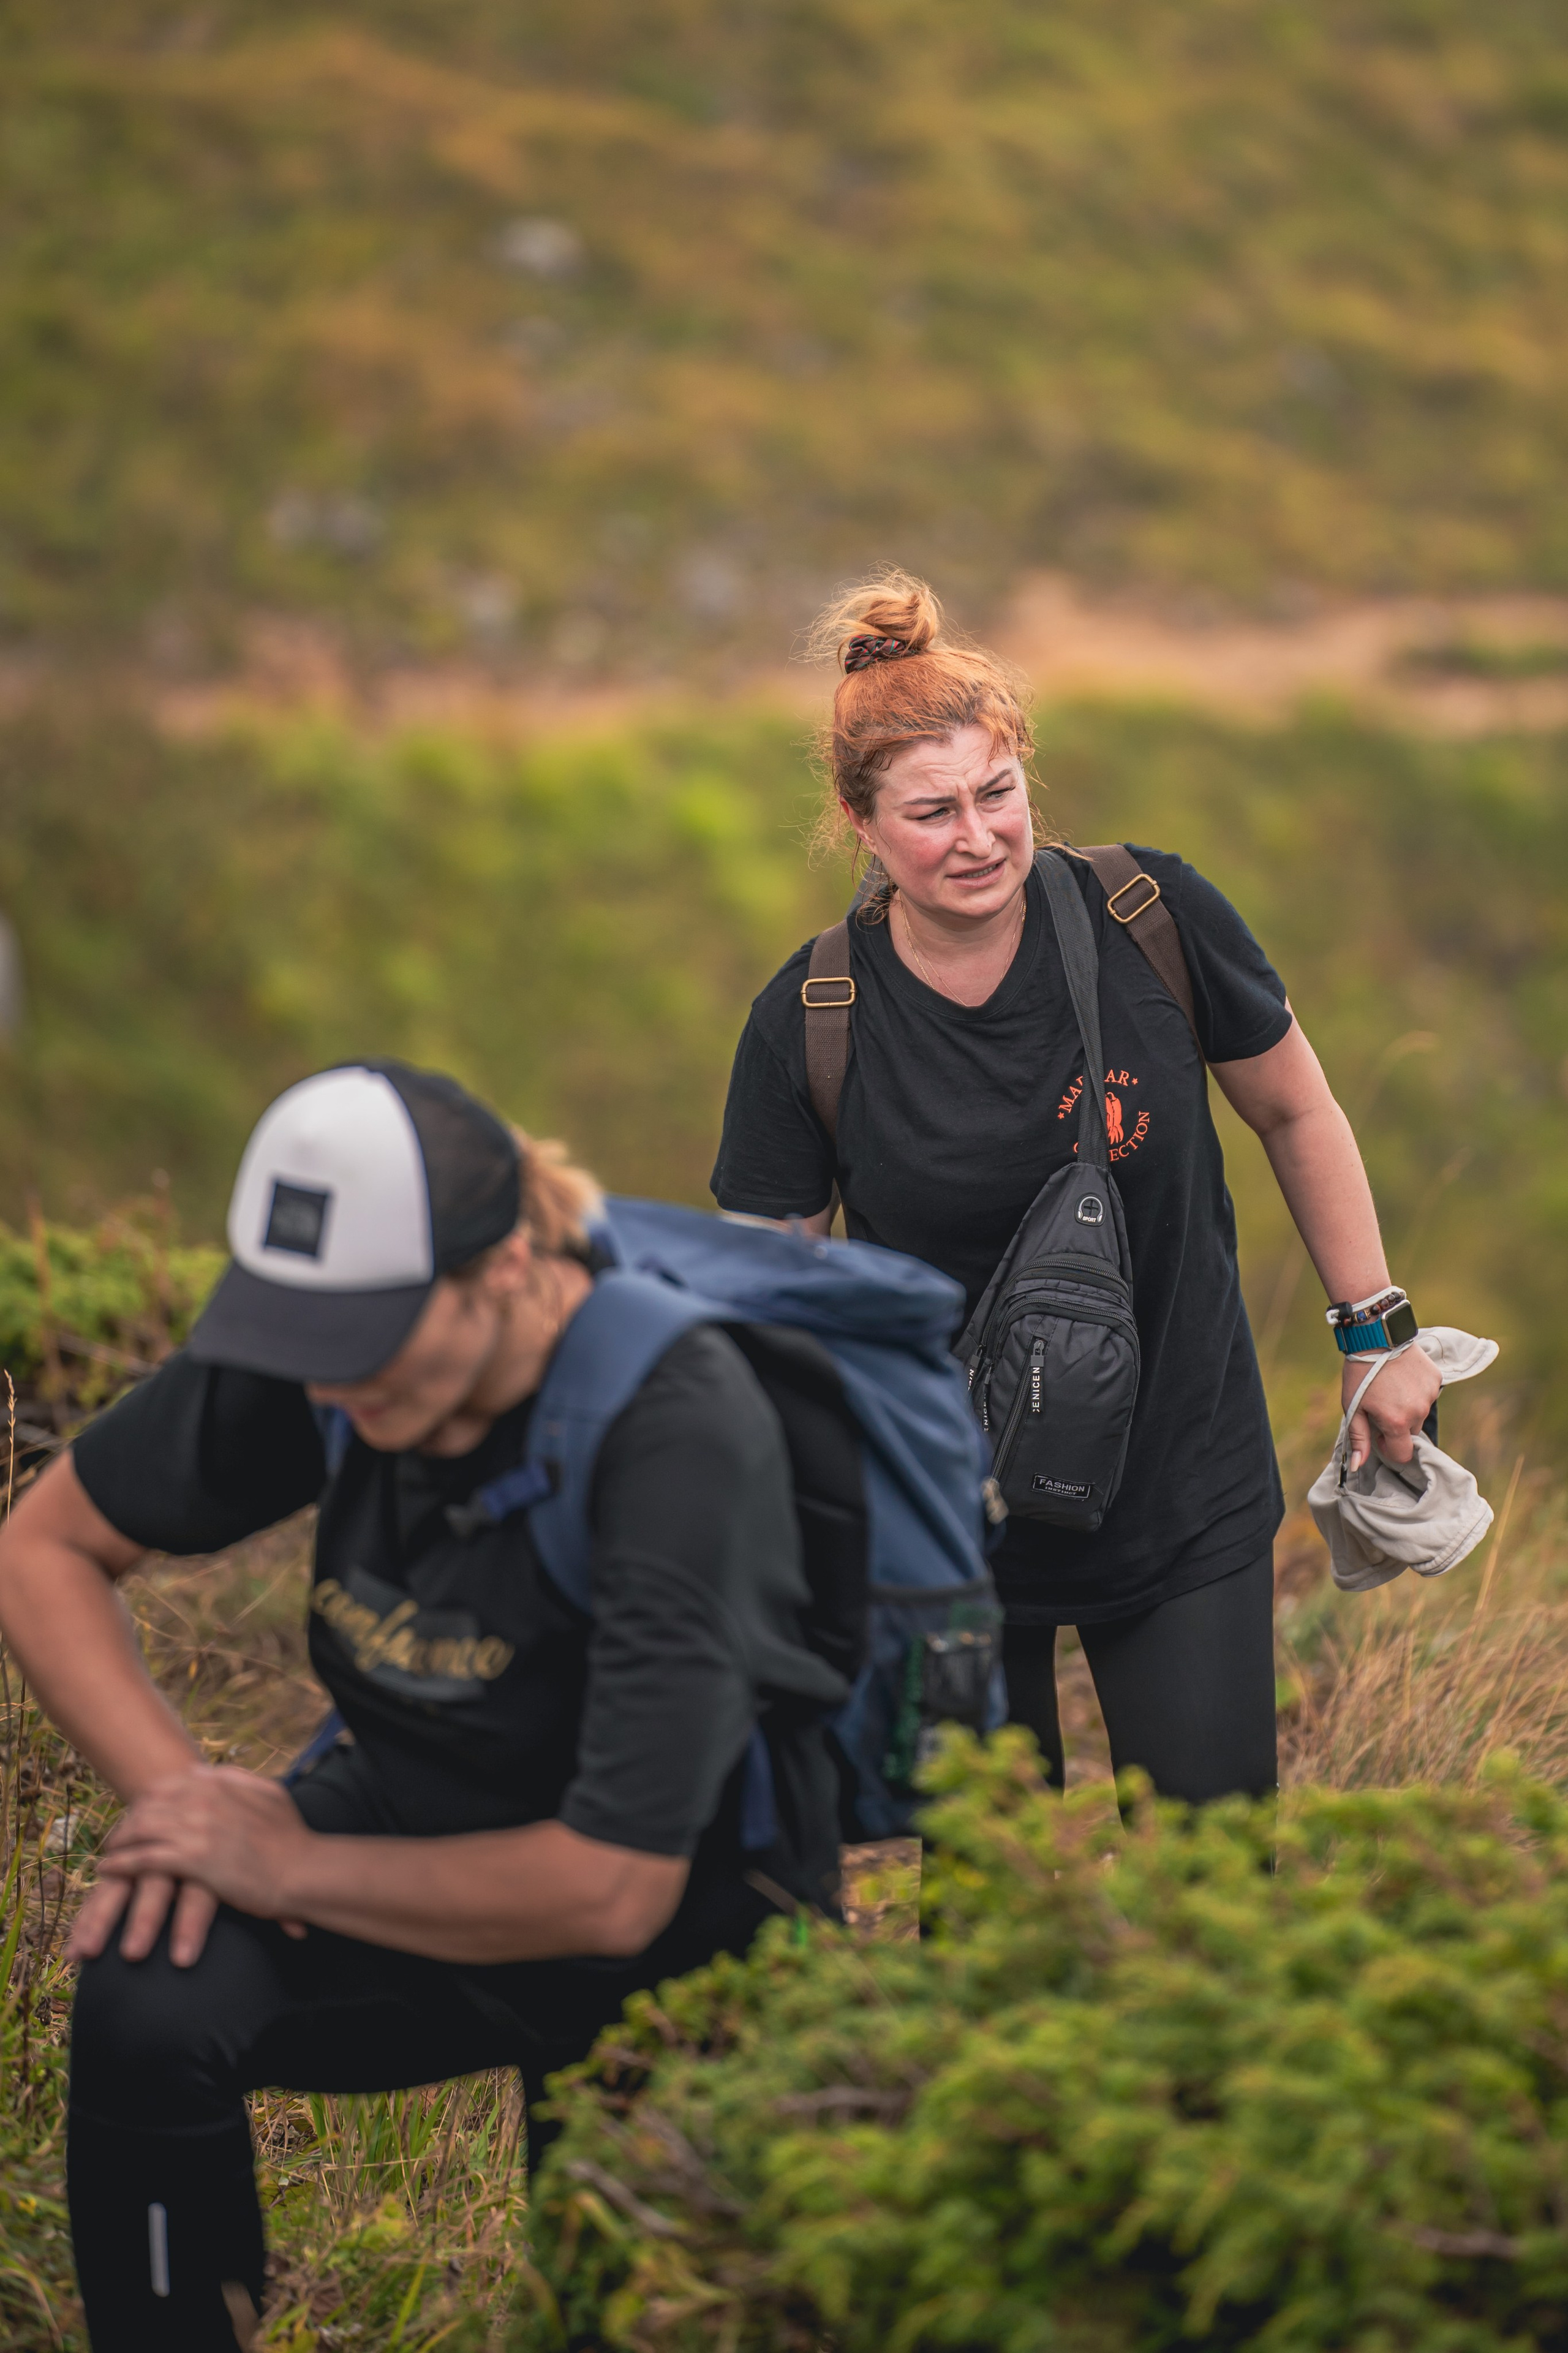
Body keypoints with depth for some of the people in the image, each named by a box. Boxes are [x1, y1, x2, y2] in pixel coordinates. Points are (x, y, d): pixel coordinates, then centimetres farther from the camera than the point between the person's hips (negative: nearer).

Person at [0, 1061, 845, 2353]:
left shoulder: (675, 1430, -29)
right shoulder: (318, 1335, -12)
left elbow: (613, 1889, -29)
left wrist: (289, 1867, -20)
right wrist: (176, 1789, -13)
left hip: (680, 1916, -4)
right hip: (413, 1821, 4)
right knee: (148, 2002, -26)